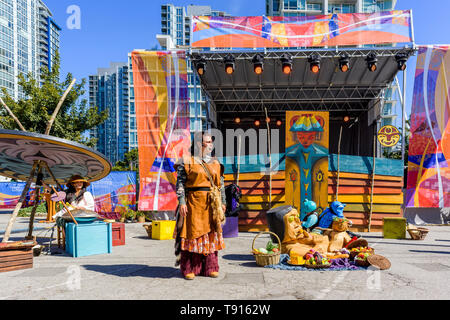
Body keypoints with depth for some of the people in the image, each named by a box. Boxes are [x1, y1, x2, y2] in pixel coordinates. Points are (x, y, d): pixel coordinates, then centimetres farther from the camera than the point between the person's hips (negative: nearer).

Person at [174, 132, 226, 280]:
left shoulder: (215, 163, 15)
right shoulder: (187, 162, 0)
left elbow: (221, 184, 15)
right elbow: (180, 183, -5)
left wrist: (223, 202, 10)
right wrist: (181, 202, -14)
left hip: (211, 204, 5)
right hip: (194, 202, -4)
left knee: (211, 234, 6)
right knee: (191, 233, -2)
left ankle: (209, 268, 16)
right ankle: (188, 269, 7)